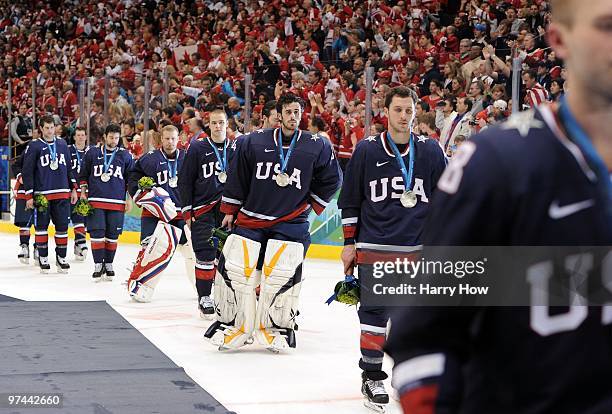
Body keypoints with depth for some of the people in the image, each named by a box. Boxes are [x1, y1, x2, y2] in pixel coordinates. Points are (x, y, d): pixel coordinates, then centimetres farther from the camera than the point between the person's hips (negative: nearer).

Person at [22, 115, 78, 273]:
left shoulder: (62, 145, 12)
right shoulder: (34, 147, -1)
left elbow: (69, 169, 18)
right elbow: (27, 172, -3)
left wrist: (73, 189, 12)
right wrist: (29, 196, -7)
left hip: (62, 194, 3)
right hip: (42, 194, -3)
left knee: (62, 226, 4)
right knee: (41, 226, 1)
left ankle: (61, 257, 13)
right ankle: (43, 258, 10)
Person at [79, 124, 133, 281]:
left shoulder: (125, 155, 7)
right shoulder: (92, 153, 5)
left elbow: (130, 179, 12)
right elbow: (83, 174, 11)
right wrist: (83, 194, 5)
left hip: (117, 203, 1)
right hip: (95, 201, -1)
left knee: (112, 236, 5)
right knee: (97, 234, -6)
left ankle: (108, 265, 16)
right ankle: (98, 266, 0)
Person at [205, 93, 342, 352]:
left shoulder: (317, 146, 0)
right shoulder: (254, 141, 2)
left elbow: (331, 180, 11)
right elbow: (237, 177, 9)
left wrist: (311, 204, 6)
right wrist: (230, 211, 10)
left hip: (291, 222, -1)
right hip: (250, 217, 2)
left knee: (282, 273, -13)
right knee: (234, 268, -5)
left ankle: (277, 327, 5)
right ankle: (232, 324, 10)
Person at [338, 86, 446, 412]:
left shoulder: (430, 151, 4)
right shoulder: (366, 151, 1)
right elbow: (350, 201, 6)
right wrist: (350, 243, 3)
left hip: (418, 250, 1)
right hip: (374, 249, -1)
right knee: (374, 311, 2)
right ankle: (371, 377, 11)